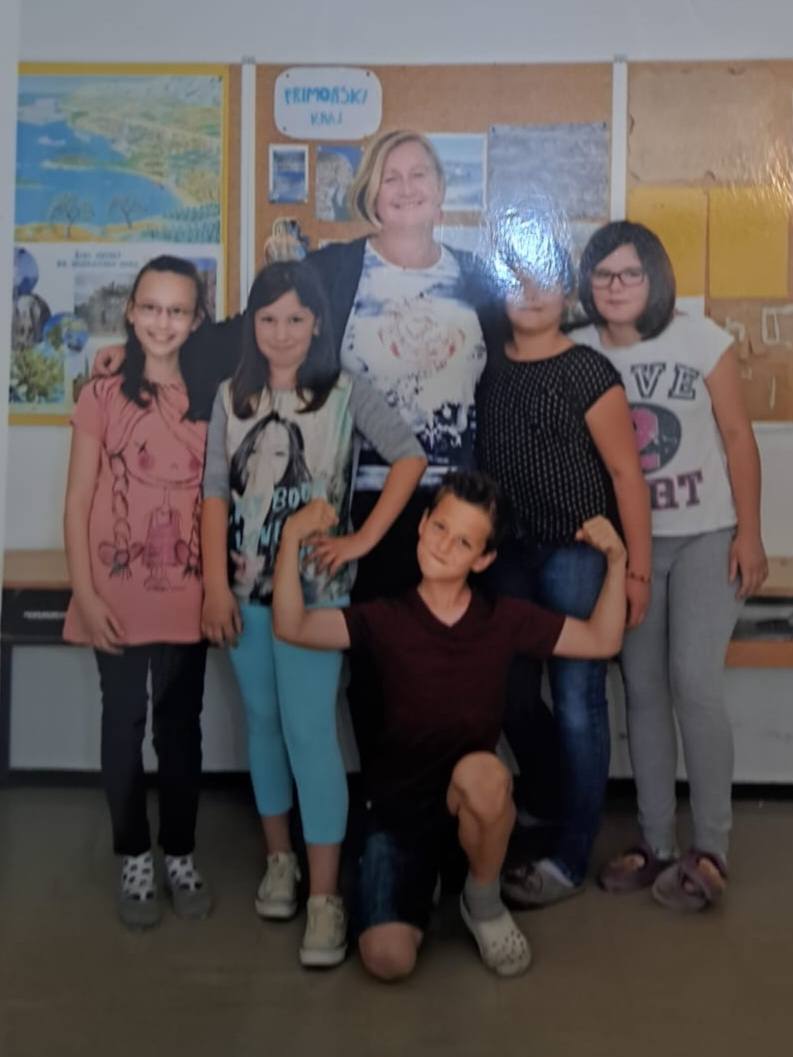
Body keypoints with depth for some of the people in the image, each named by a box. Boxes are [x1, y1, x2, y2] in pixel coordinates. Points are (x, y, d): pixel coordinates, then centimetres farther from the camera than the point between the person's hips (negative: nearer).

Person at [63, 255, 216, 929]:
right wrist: (86, 594, -10)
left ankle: (181, 856, 26)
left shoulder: (211, 399, 3)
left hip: (187, 596, 2)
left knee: (181, 727, 12)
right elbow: (77, 505, -4)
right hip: (118, 596, -1)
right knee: (124, 725, 10)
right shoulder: (103, 396, -4)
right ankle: (135, 860, 24)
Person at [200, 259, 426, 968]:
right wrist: (215, 584, -4)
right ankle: (279, 860, 29)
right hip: (244, 589, 4)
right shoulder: (231, 397, 6)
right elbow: (215, 490, 3)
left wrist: (365, 539, -12)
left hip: (315, 589, -4)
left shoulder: (346, 392, -2)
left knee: (310, 731, -9)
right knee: (263, 723, 13)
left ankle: (326, 896, -2)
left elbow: (411, 456, -8)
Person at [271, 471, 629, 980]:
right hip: (397, 802, 0)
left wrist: (616, 559, -11)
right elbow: (292, 626, -19)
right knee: (389, 959, -20)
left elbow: (602, 640, 2)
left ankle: (484, 902, -7)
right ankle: (422, 877, 16)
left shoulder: (507, 619, -3)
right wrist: (293, 537, -30)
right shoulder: (386, 619, -7)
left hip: (473, 803, 1)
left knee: (482, 772, -38)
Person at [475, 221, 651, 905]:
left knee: (576, 705, 0)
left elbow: (626, 471, -9)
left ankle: (570, 858, 14)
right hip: (508, 553, 6)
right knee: (512, 695, 12)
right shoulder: (491, 365, 9)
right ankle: (550, 816, 34)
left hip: (577, 553, -6)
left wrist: (637, 568, -11)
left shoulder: (587, 372, -7)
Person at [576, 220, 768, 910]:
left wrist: (749, 534, -8)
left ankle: (712, 850, 1)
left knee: (694, 682, -12)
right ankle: (658, 844, 16)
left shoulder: (701, 340, -7)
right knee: (643, 688, 5)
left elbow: (738, 437, -5)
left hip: (706, 536, -3)